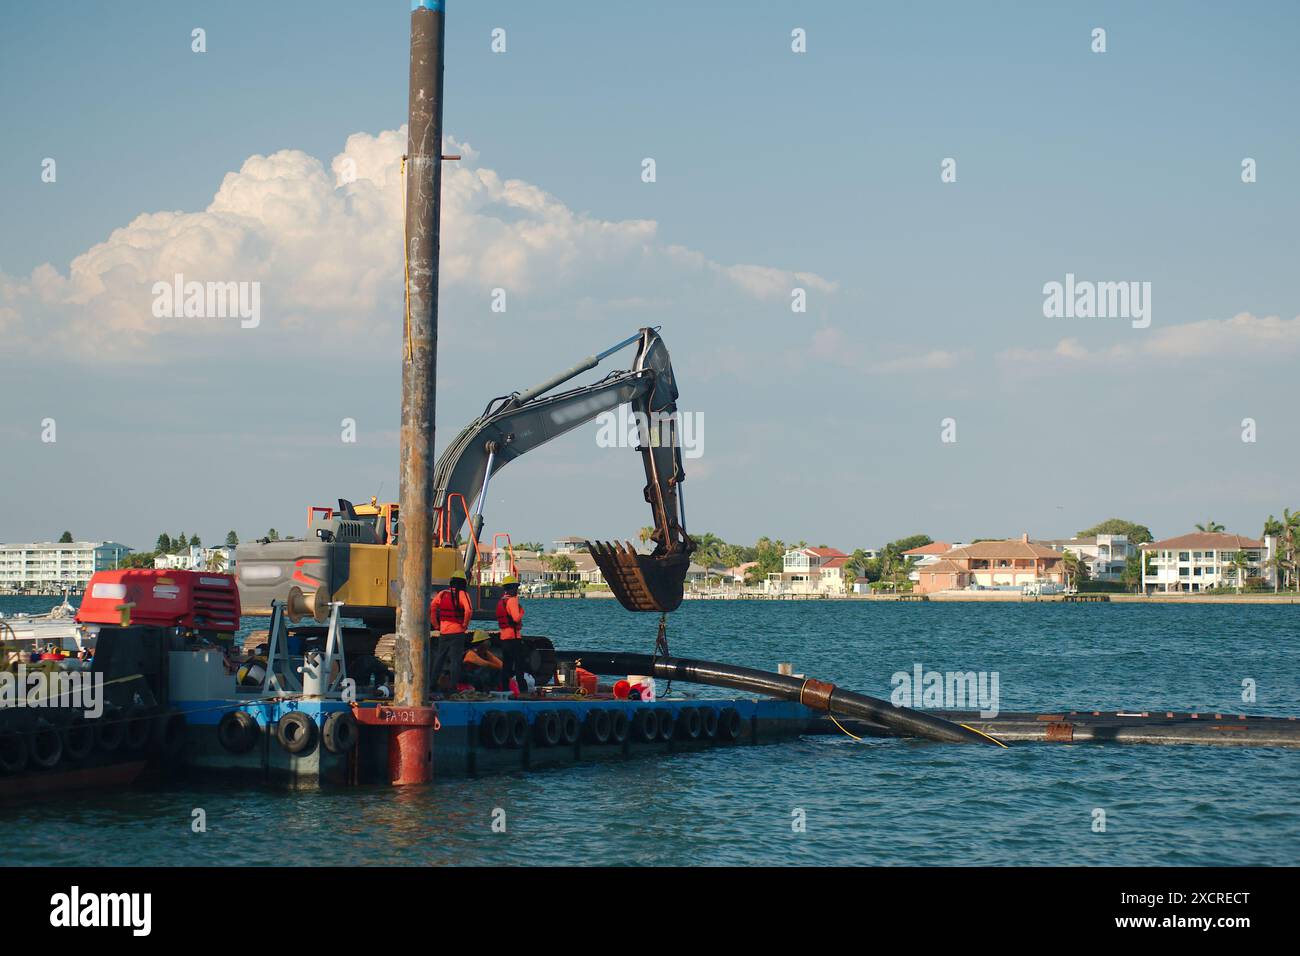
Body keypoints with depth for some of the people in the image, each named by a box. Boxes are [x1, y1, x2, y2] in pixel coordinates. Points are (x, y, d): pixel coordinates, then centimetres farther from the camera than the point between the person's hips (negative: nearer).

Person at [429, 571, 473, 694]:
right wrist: (465, 624, -7)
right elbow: (468, 610, -21)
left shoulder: (442, 594, 6)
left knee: (439, 658, 16)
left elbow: (431, 609, 2)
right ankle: (453, 687, -2)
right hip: (457, 632, -4)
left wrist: (436, 625, 9)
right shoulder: (462, 594, -7)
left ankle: (433, 683, 19)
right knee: (456, 660, 0)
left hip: (443, 632, 4)